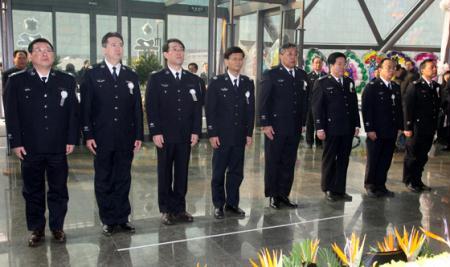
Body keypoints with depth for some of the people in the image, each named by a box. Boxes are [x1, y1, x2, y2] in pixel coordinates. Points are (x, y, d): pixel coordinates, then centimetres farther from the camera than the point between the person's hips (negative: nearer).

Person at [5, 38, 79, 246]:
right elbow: (11, 114, 0)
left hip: (58, 147, 1)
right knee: (33, 191, 10)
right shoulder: (16, 81, 3)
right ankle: (36, 229, 23)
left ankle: (57, 227, 23)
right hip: (30, 148, 0)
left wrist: (71, 139, -2)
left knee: (58, 190, 9)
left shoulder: (67, 80, 5)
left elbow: (73, 112, 4)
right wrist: (15, 142, -6)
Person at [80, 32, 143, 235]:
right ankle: (108, 220, 18)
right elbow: (86, 107, -3)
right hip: (102, 138, -2)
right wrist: (88, 135, -9)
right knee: (103, 180, 7)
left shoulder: (131, 76, 9)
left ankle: (122, 217, 20)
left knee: (123, 179, 9)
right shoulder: (92, 74, 0)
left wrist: (139, 135, 3)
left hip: (126, 138, 2)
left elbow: (137, 108, 7)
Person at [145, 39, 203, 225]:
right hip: (164, 135, -2)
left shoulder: (193, 80, 10)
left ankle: (179, 208, 17)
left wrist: (196, 131, 0)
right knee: (165, 173, 6)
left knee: (182, 173, 7)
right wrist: (155, 132, -11)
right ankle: (166, 210, 15)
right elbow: (151, 107, -4)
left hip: (186, 135, 3)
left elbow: (197, 107, 8)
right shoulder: (156, 79, 1)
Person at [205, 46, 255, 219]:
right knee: (219, 172, 5)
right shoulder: (216, 82, -2)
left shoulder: (248, 83, 9)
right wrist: (212, 134, -10)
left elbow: (251, 109, 8)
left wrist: (249, 133, 3)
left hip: (240, 135, 3)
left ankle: (232, 203, 20)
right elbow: (210, 110, -5)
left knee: (236, 172, 8)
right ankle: (218, 205, 16)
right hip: (221, 135, -3)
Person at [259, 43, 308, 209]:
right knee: (273, 162, 4)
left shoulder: (302, 75, 11)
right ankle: (273, 195, 15)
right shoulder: (271, 75, -3)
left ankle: (284, 194, 19)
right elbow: (263, 101, -7)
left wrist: (303, 123, 9)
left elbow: (304, 100, 14)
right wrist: (265, 124, -12)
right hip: (275, 127, -5)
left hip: (295, 128, 5)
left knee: (289, 163, 9)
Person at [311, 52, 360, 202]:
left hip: (347, 129, 5)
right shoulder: (322, 83, -3)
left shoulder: (349, 82, 14)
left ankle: (340, 190, 16)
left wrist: (356, 124, 9)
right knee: (329, 159, 5)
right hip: (331, 128, -5)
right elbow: (317, 107, -7)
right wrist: (320, 128, -12)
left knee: (343, 160, 8)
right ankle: (328, 189, 17)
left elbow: (354, 105, 15)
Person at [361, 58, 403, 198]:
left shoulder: (396, 88, 12)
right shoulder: (371, 87, -6)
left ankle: (381, 186, 19)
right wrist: (369, 129, -15)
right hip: (376, 132, -5)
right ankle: (370, 186, 19)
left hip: (391, 132, 5)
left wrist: (400, 126, 8)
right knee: (373, 161, 5)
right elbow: (366, 109, -11)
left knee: (386, 161, 8)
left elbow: (399, 108, 14)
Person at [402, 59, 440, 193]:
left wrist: (435, 126, 7)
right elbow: (407, 107, -11)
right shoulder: (415, 86, -8)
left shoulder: (437, 86, 9)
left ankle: (417, 180, 25)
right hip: (416, 128, -5)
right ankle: (409, 181, 20)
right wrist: (407, 127, -14)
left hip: (429, 129, 5)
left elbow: (437, 107, 11)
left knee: (422, 157, 13)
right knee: (412, 156, 6)